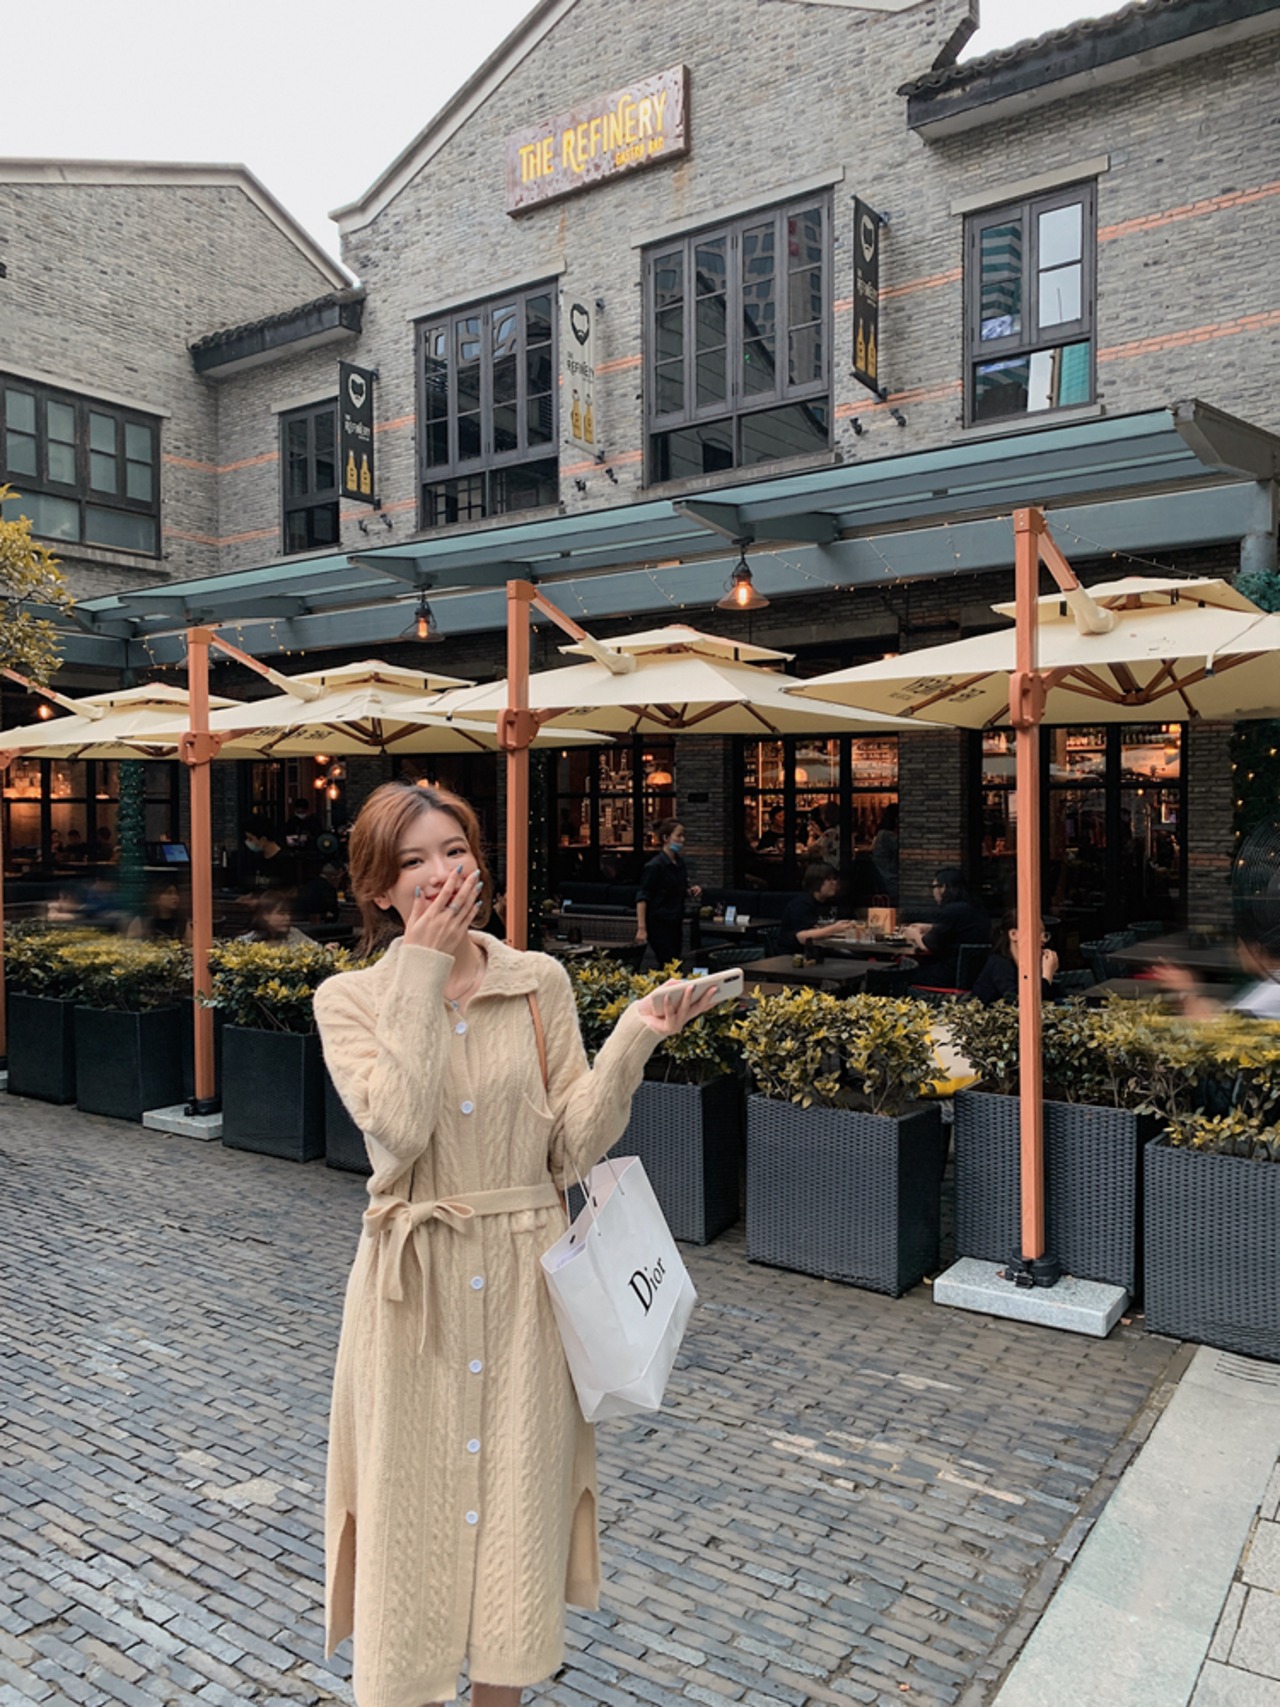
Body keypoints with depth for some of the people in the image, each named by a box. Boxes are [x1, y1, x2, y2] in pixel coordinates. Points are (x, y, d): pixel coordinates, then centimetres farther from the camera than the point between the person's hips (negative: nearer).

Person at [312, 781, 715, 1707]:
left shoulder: (542, 983, -2)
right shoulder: (350, 1000, -5)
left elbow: (573, 1144, -4)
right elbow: (398, 1125, -23)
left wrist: (635, 1039, -15)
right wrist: (421, 976, -20)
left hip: (524, 1280, 2)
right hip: (414, 1283, -1)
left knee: (517, 1495, 14)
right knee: (412, 1499, 11)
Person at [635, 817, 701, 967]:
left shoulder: (680, 863, 9)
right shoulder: (655, 866, -15)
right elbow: (642, 898, -17)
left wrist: (691, 890, 2)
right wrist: (641, 928, -24)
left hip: (676, 923, 8)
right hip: (659, 925, -8)